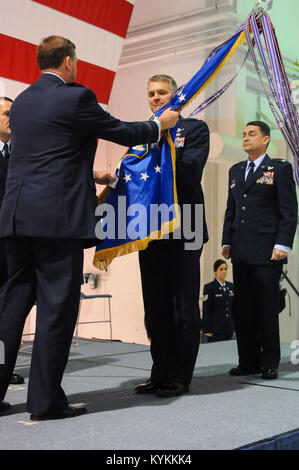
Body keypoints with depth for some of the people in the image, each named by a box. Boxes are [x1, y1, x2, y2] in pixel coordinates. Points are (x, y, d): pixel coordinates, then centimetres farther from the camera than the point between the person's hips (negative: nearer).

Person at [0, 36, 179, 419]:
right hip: (58, 217, -7)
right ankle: (45, 400, 5)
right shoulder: (75, 97, -5)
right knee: (57, 305, -1)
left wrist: (89, 175, 34)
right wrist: (160, 124, 21)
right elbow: (122, 132, 4)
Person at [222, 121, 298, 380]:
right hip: (241, 252, 6)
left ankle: (270, 364, 10)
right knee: (243, 310, 8)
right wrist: (227, 241, 12)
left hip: (266, 251, -6)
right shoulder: (236, 171, 19)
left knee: (267, 309, -1)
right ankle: (248, 361, 17)